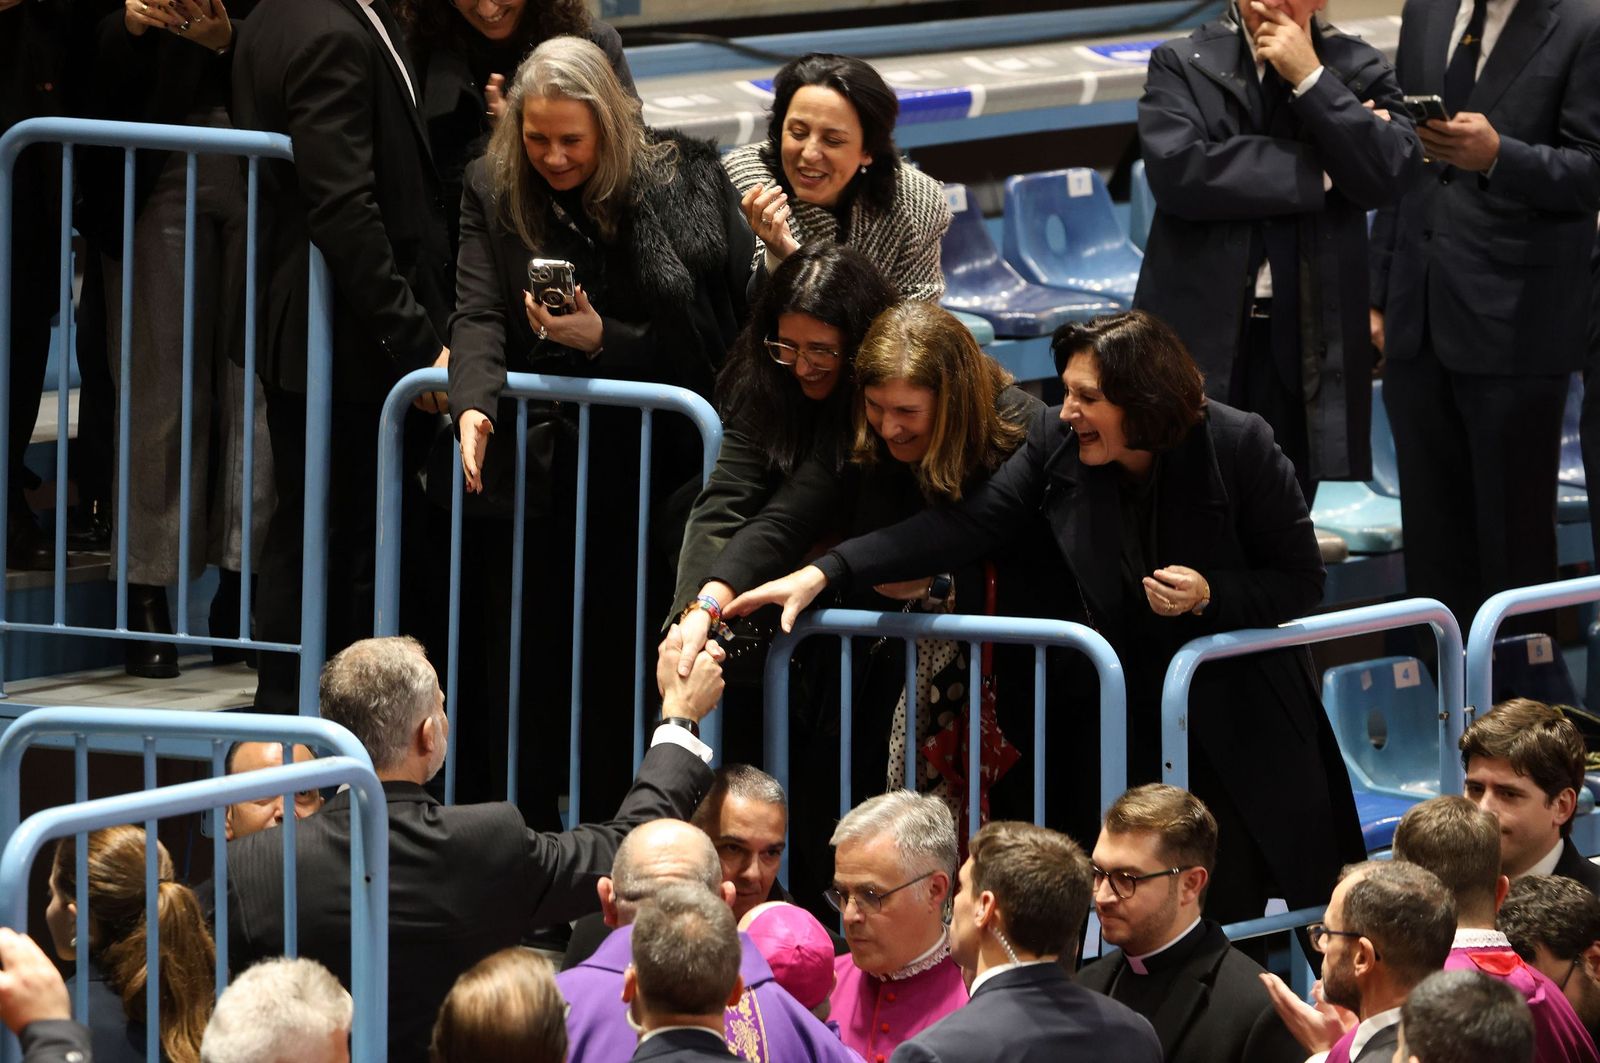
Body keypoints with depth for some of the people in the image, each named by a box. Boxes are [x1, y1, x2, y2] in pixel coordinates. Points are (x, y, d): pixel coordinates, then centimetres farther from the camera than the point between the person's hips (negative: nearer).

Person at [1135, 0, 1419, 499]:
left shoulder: (1359, 70, 7)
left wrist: (1311, 78, -13)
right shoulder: (1181, 64, 2)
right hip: (1201, 335, -1)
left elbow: (1389, 176, -9)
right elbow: (1175, 171, -15)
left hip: (1304, 344, 1)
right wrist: (1314, 170, -12)